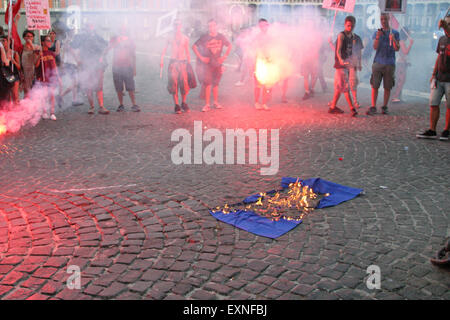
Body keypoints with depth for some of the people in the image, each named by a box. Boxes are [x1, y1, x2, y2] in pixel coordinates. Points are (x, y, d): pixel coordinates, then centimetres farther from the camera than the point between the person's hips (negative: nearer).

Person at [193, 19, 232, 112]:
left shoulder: (221, 37, 4)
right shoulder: (204, 37, -4)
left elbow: (230, 46, 17)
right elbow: (194, 47, -1)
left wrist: (225, 56, 6)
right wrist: (201, 57, -7)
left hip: (218, 63, 3)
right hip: (208, 63, -3)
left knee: (216, 84, 10)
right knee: (208, 84, -6)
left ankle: (216, 102, 21)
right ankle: (207, 104, -2)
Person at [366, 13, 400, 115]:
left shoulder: (395, 33, 7)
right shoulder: (377, 33, 10)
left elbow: (397, 49, 0)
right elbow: (375, 47, -1)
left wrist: (393, 39, -17)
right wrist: (377, 37, -18)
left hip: (389, 64, 0)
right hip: (378, 63, 0)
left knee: (387, 87, 2)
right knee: (375, 86, -5)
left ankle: (384, 107, 11)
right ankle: (373, 107, -2)